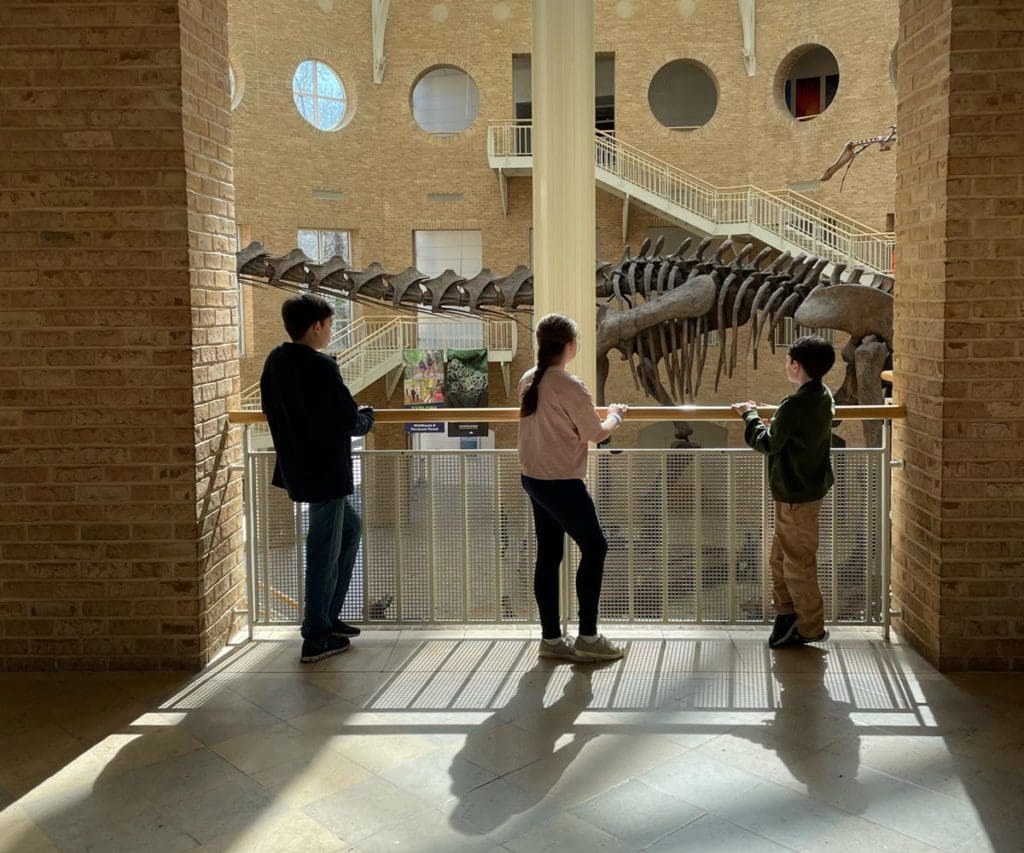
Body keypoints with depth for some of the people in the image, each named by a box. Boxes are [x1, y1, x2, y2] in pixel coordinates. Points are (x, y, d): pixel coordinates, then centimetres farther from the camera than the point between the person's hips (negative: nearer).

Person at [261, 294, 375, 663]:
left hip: (296, 467, 9)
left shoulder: (274, 362, 5)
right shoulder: (321, 367, -21)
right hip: (325, 472, -9)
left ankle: (327, 616, 29)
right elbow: (350, 422, -19)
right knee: (325, 551, 2)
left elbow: (272, 411, 15)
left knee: (350, 527, 24)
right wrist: (367, 415, 2)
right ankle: (316, 638, 13)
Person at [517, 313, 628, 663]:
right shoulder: (570, 386, -19)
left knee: (548, 556, 12)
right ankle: (588, 637, 9)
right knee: (594, 547, 5)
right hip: (561, 484, -8)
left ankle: (551, 638, 19)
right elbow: (596, 434, -10)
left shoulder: (528, 381, 4)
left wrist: (589, 412, 22)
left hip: (534, 479, 8)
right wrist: (615, 416, 9)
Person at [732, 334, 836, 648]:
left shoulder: (794, 406, -25)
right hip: (810, 485, 10)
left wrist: (751, 416, 0)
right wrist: (772, 422, 9)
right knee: (781, 557, 21)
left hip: (797, 495, -10)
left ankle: (810, 628, 15)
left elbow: (768, 444, -13)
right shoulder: (824, 396, 4)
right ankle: (787, 613, 32)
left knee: (798, 563, 3)